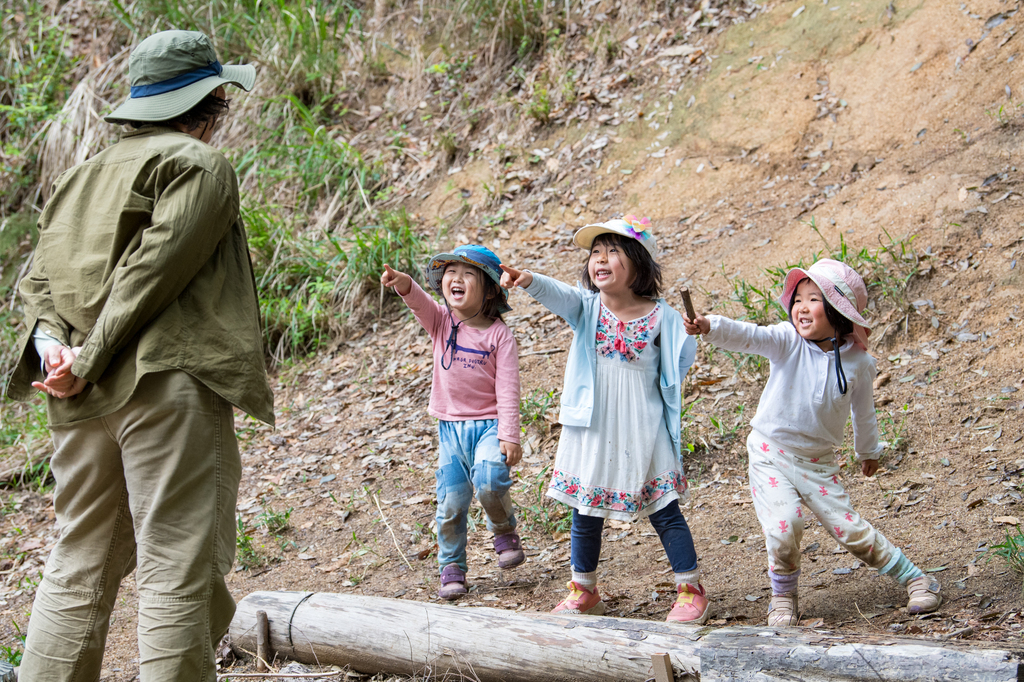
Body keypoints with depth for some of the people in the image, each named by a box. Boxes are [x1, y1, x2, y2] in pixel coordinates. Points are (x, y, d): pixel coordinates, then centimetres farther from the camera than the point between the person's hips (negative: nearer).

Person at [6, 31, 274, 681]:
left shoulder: (85, 176, 21)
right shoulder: (202, 166, -2)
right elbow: (155, 269, -13)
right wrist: (91, 360, -13)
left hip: (84, 402, 8)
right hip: (170, 385, -7)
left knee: (79, 568, 12)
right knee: (179, 574, -7)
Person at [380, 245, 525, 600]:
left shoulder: (498, 334, -8)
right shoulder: (441, 321, 1)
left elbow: (508, 388, -10)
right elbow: (419, 302, -22)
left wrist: (509, 436, -16)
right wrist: (403, 284, -45)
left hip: (488, 424, -3)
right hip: (450, 426, 3)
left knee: (488, 482, -26)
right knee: (451, 502, 3)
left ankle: (505, 531, 5)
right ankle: (451, 569, 19)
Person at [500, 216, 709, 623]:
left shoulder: (659, 316, -8)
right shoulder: (586, 307, -3)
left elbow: (685, 355, 8)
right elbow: (556, 293, -25)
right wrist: (528, 280, -44)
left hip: (642, 433, -3)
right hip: (591, 431, 3)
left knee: (663, 512, 1)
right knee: (586, 513, 13)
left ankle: (691, 590, 14)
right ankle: (584, 591, 29)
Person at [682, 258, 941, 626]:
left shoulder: (858, 362, -6)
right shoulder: (787, 341, -12)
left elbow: (863, 410, 11)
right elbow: (747, 336, -30)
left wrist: (868, 451, 27)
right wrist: (709, 326, -49)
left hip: (817, 463, 1)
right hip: (771, 455, -1)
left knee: (849, 529, -1)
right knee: (783, 526, -19)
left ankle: (914, 578, 19)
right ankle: (783, 597, 5)